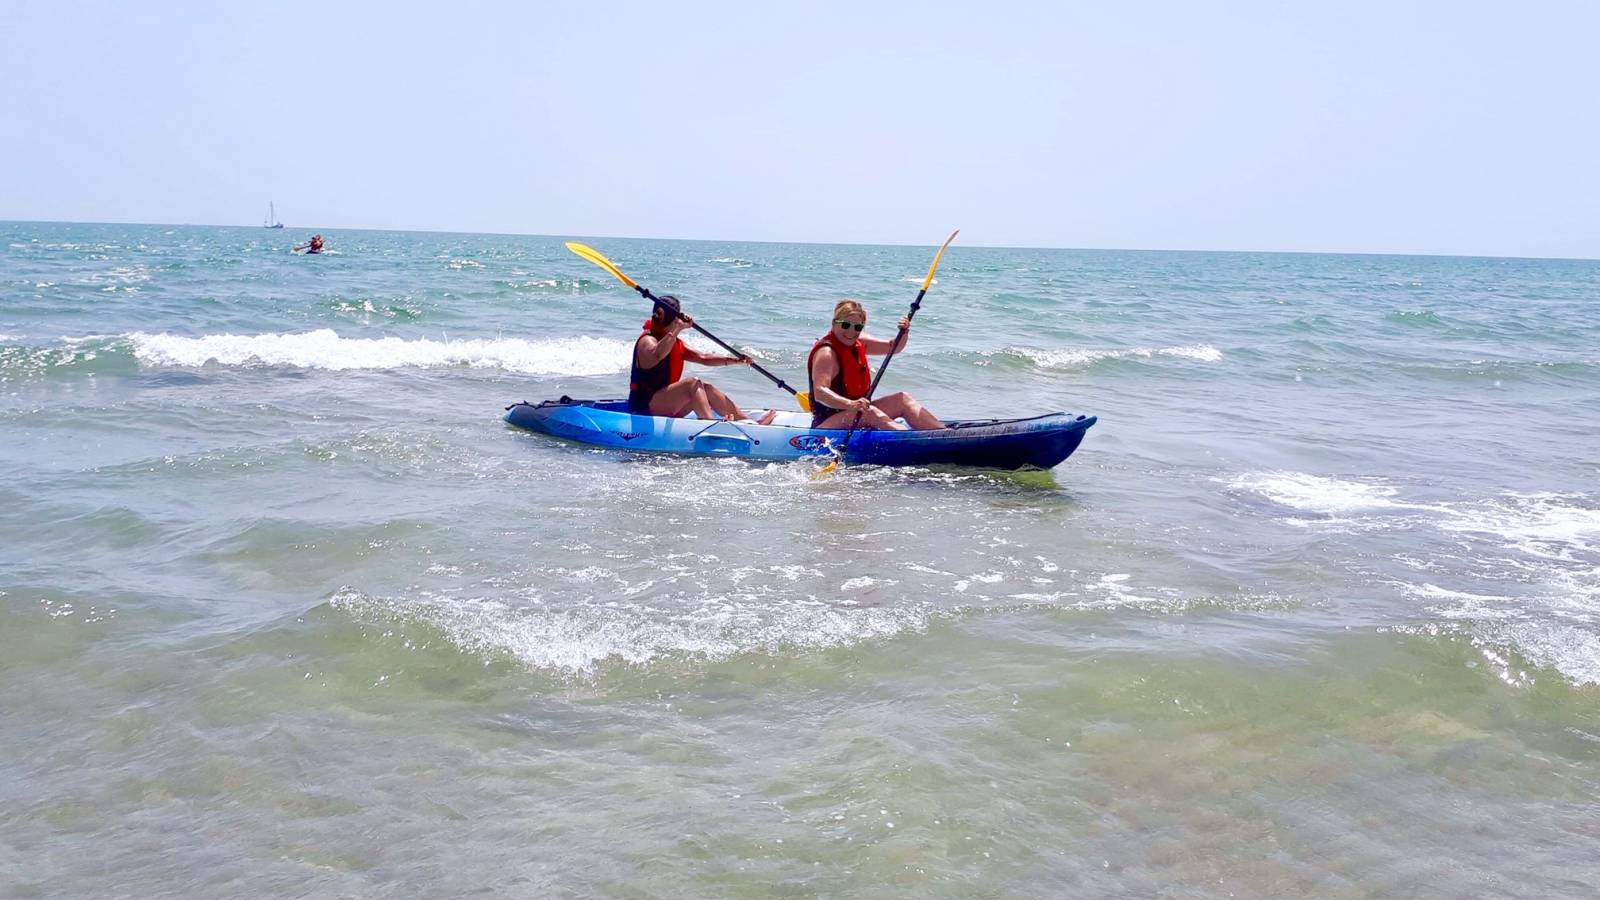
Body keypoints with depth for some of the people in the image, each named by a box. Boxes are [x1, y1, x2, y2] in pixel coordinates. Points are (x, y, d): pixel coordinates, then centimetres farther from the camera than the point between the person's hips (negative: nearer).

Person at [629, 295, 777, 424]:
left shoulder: (676, 343, 15)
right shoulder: (647, 341, -13)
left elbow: (703, 358, 12)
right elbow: (657, 355, -38)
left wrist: (735, 360, 0)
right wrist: (677, 329, -36)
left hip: (665, 409, 9)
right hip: (645, 408, -9)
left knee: (707, 388, 0)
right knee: (693, 383, -24)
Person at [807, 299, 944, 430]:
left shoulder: (858, 342, 8)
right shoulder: (826, 352, -20)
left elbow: (893, 347, 16)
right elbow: (819, 392, -34)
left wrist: (904, 332, -6)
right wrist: (850, 404, -48)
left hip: (858, 414, 10)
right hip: (828, 421, -9)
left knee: (903, 399, -1)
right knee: (870, 412, -33)